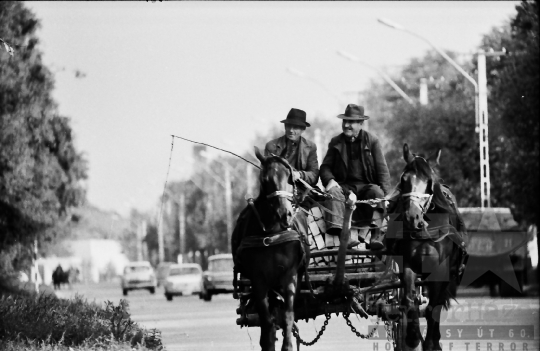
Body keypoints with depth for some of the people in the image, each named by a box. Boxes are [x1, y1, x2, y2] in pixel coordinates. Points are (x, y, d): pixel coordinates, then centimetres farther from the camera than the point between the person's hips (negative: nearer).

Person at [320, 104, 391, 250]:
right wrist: (330, 180, -15)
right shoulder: (336, 142, 15)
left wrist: (385, 192, -13)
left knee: (377, 192, -33)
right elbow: (325, 166, 10)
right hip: (345, 186, 1)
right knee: (333, 192, -32)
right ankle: (340, 234, -49)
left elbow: (382, 169, 2)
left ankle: (376, 234, -44)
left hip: (366, 185, -1)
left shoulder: (372, 141, 8)